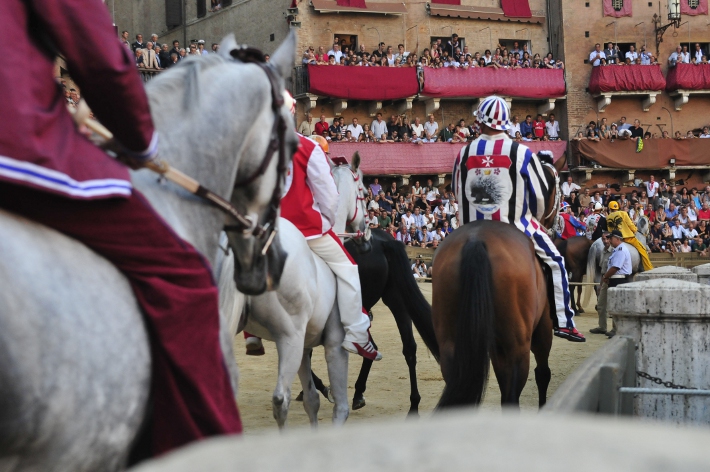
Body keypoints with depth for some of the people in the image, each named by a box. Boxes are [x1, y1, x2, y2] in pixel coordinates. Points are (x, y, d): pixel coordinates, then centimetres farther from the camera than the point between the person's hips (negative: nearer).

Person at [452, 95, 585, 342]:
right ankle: (564, 322, 8)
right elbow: (538, 195, -3)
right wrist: (535, 219, 16)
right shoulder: (521, 152, -8)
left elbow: (458, 193, 10)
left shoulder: (464, 153, 0)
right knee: (555, 262, 12)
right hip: (515, 226, -3)